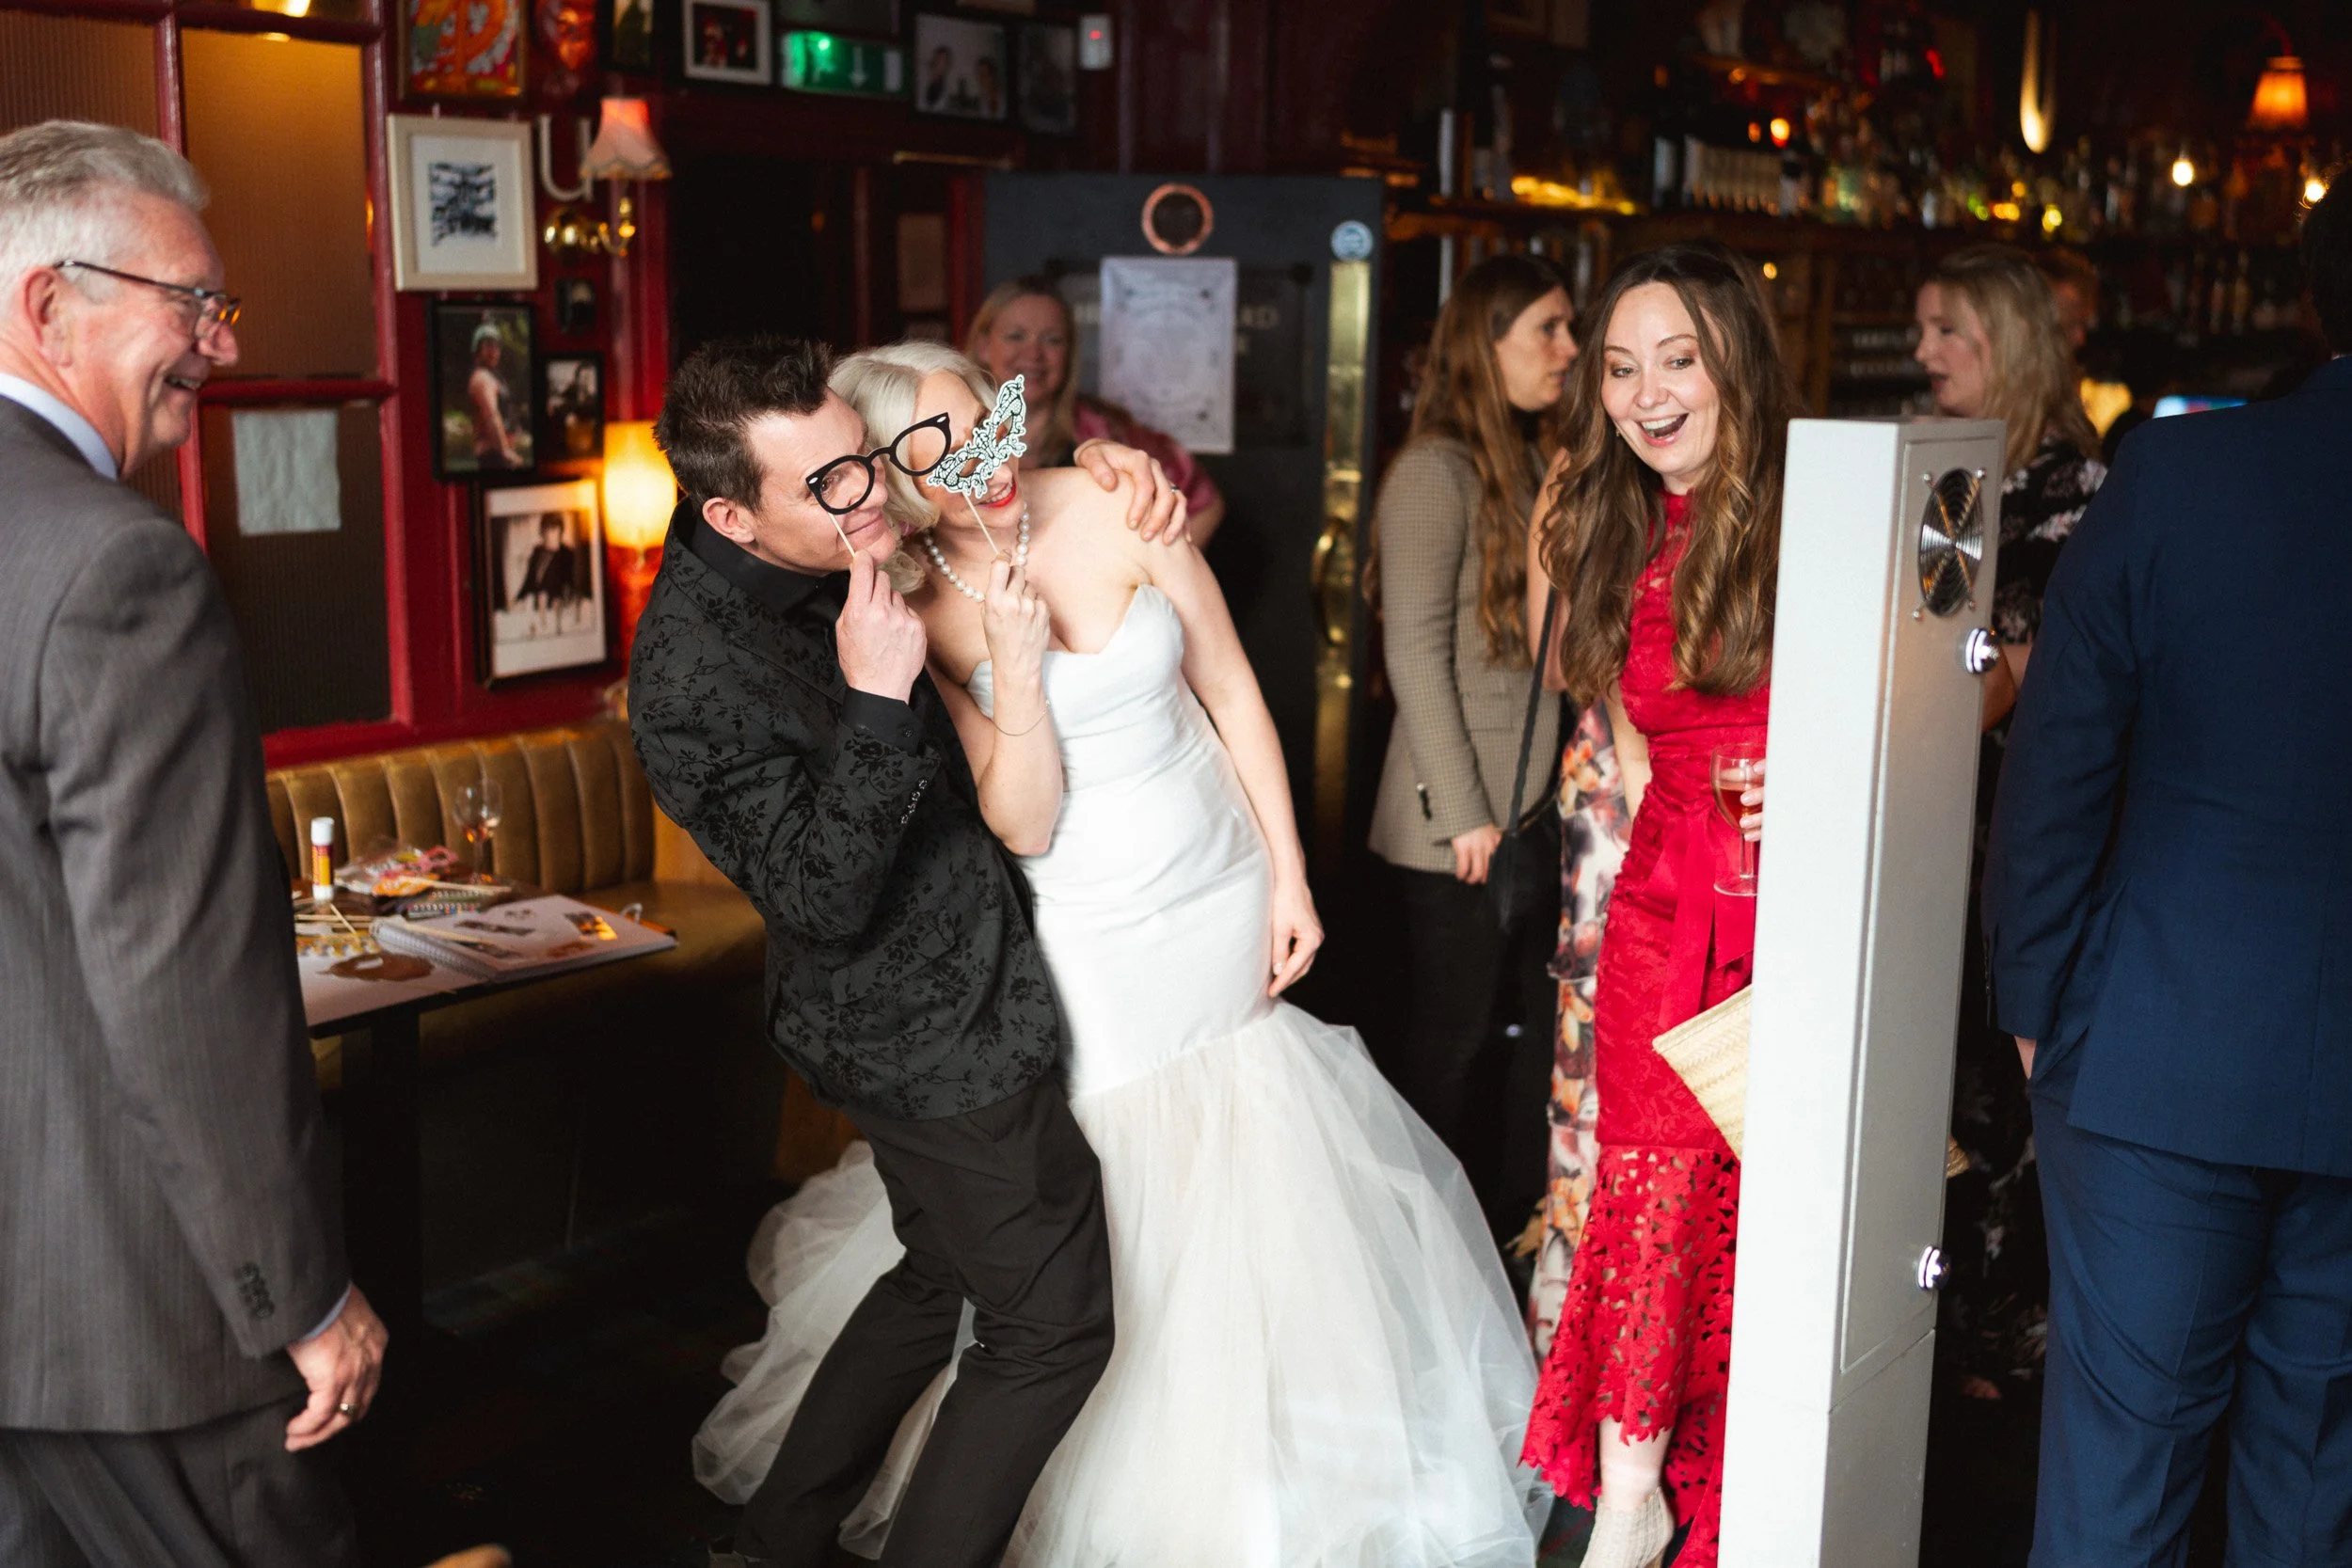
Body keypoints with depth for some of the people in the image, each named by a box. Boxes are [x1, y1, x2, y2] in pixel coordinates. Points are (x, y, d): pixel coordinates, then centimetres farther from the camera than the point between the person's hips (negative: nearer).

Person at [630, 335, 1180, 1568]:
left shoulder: (828, 547, -3)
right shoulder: (692, 675, -27)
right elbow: (826, 896, -28)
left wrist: (1102, 464, -4)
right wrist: (873, 701, -37)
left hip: (934, 995, 10)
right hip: (936, 1038, -10)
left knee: (941, 1278, 26)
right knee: (1055, 1325, 3)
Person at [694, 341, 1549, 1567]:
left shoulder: (1114, 505, -9)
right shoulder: (916, 610, -11)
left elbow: (1232, 692, -1)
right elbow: (1024, 826, -14)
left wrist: (1288, 873, -1)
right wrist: (1011, 662, -27)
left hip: (1225, 898, 2)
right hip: (1089, 940, -2)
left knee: (1244, 1173, 13)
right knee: (1103, 1192, 4)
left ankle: (1242, 1463, 38)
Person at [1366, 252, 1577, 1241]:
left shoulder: (1535, 470, 13)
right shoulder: (1436, 472, -11)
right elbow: (1416, 652, -14)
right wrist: (1465, 814, -15)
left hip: (1543, 811, 7)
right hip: (1463, 823, -7)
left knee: (1536, 1029, 11)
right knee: (1454, 1040, 4)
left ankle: (1521, 1234, 23)